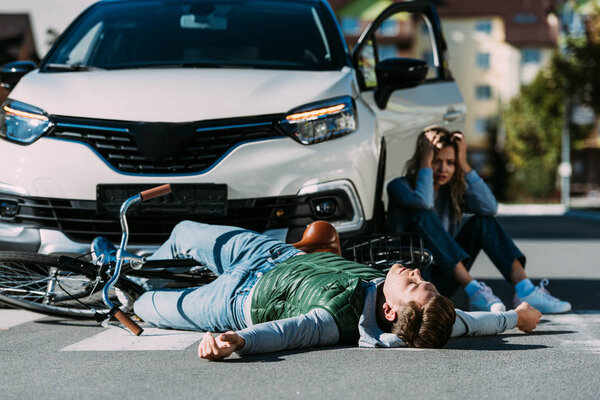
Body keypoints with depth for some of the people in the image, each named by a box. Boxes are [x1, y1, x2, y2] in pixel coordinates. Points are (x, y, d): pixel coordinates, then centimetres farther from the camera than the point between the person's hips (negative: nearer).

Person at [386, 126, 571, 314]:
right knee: (424, 216, -28)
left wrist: (464, 164, -12)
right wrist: (426, 160, -19)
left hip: (441, 283, 5)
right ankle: (474, 291, -34)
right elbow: (423, 201, -30)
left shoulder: (454, 191, 9)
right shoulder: (399, 186, -5)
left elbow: (490, 207, -11)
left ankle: (525, 291, -22)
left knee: (483, 221, -9)